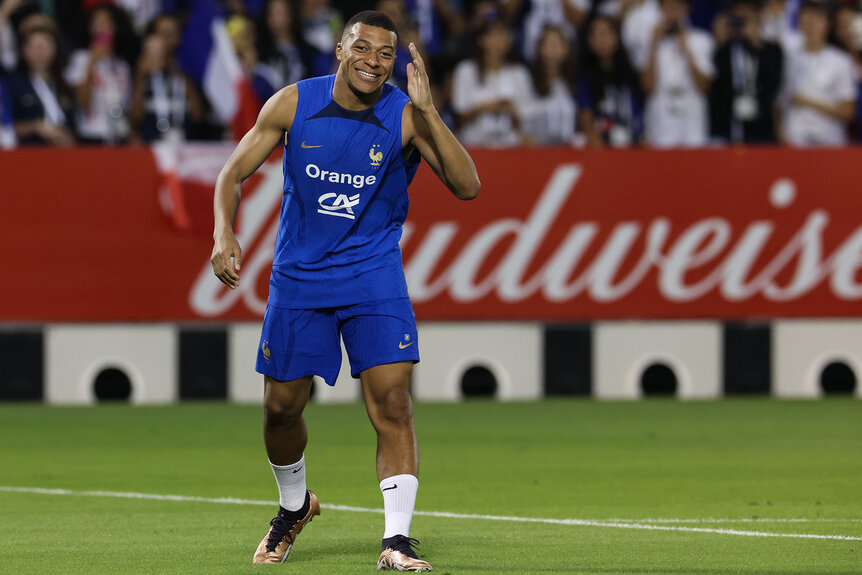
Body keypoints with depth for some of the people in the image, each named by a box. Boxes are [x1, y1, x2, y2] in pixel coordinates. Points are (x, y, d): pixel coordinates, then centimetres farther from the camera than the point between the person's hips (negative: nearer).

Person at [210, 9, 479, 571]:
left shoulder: (407, 116, -11)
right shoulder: (294, 104, -7)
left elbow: (467, 186, -20)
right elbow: (234, 172, 2)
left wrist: (427, 110, -29)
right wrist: (225, 233, -17)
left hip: (374, 274, -2)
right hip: (299, 274, 2)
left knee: (392, 402, -16)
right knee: (281, 407, 9)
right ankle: (294, 507, 37)